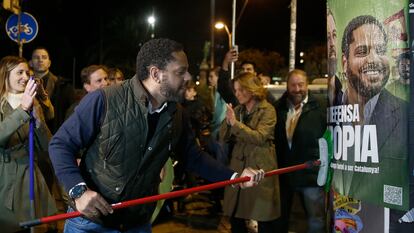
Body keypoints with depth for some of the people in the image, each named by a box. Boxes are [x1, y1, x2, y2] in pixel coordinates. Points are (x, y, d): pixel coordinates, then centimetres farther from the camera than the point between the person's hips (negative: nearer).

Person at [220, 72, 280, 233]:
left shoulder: (267, 110, -6)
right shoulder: (238, 110, 12)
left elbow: (259, 137, -18)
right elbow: (224, 137, 8)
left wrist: (235, 123, -23)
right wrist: (228, 121, -11)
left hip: (260, 167, -5)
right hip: (238, 166, 6)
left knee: (264, 219, 1)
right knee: (234, 216, 8)